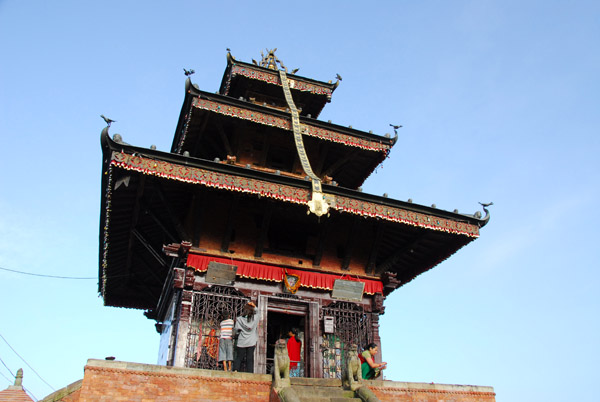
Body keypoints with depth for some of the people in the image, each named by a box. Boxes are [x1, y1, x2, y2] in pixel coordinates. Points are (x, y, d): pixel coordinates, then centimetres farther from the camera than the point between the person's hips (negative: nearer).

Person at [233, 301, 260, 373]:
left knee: (239, 357, 8)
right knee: (250, 359, 3)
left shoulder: (239, 319, -5)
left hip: (241, 342, 0)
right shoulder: (256, 318, -4)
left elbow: (236, 331, -2)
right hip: (251, 342, 0)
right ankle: (250, 372, -2)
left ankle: (235, 370, -3)